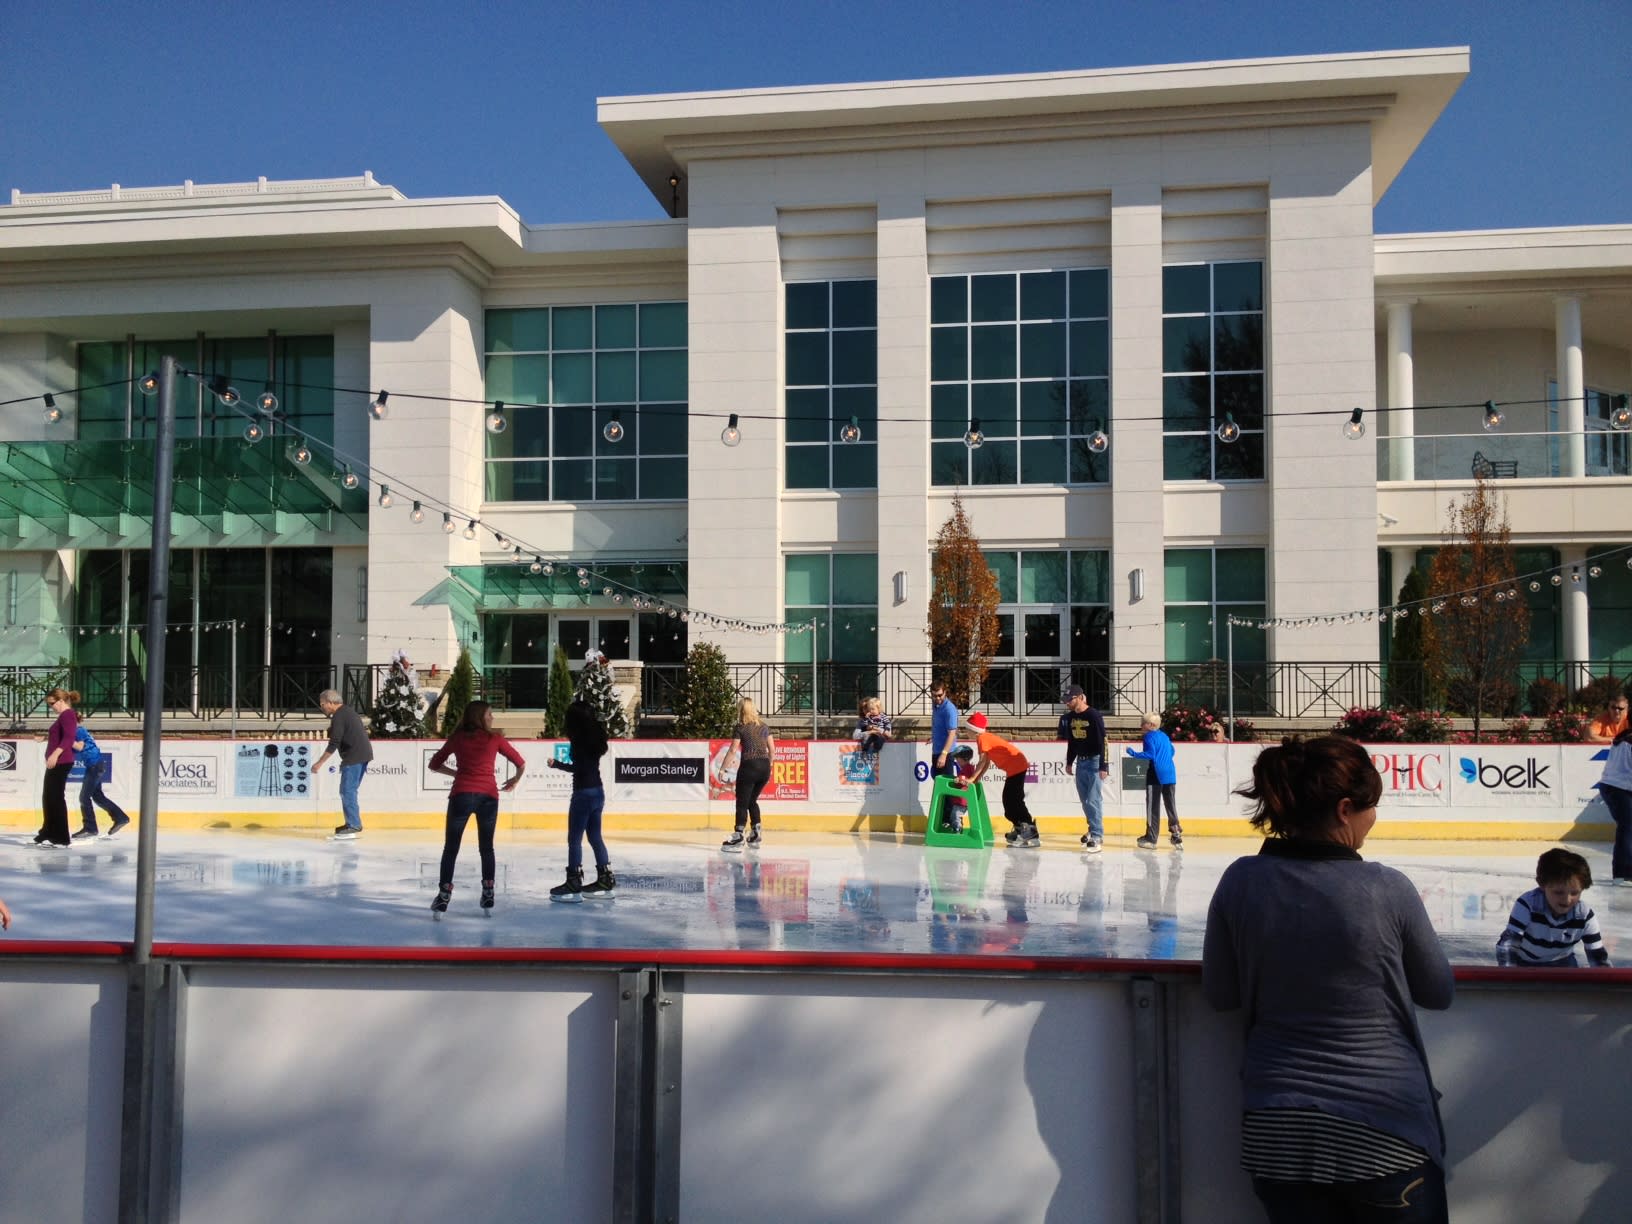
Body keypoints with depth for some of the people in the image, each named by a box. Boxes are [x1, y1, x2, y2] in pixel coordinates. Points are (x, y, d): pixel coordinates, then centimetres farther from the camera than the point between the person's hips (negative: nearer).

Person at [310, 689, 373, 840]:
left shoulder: (338, 716, -12)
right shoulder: (348, 711, 18)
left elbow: (334, 744, -16)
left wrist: (319, 763, -12)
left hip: (354, 757, -10)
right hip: (363, 754, 10)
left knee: (347, 791, -8)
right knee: (348, 791, 16)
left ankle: (353, 826, -10)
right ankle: (353, 823, 20)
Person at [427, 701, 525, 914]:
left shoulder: (456, 738, 11)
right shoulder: (494, 738, 8)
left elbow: (434, 765, 18)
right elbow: (520, 762, 13)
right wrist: (515, 780, 32)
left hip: (462, 794, 0)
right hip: (488, 795, 0)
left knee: (451, 847, 7)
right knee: (486, 847, 15)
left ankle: (444, 894, 0)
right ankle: (488, 893, 13)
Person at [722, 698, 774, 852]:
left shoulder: (740, 728, -4)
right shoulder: (764, 727, 10)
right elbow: (772, 749, 10)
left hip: (749, 766, -5)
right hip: (764, 767, 5)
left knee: (742, 803, 0)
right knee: (752, 800, 21)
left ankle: (738, 839, -6)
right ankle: (755, 835, 18)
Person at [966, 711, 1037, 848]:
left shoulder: (982, 738, -11)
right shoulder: (988, 736, 18)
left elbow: (982, 761, -15)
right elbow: (987, 762, 16)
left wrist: (972, 779, -12)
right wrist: (977, 779, 11)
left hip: (1016, 767, -10)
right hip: (1016, 767, 10)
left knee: (1014, 801, -10)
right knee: (1009, 800, 16)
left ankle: (1032, 835, -14)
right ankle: (1020, 829, 25)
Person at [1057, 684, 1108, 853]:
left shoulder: (1094, 716, -16)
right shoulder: (1070, 717, 7)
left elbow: (1101, 742, -18)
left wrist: (1103, 766, -21)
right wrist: (1069, 762, 20)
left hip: (1094, 761, -8)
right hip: (1080, 761, 8)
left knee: (1093, 800, -10)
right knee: (1084, 799, 13)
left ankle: (1096, 836, -7)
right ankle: (1094, 829, 28)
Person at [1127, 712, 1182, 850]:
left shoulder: (1150, 737, -8)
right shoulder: (1164, 736, 16)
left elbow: (1150, 754, -18)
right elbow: (1172, 751, 25)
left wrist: (1134, 753, -10)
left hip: (1156, 776, -7)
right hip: (1170, 775, 7)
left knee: (1153, 808, -1)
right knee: (1171, 807, 11)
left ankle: (1151, 838, 0)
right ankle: (1177, 837, 11)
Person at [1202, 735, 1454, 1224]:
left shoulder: (1241, 882, -8)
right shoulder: (1389, 890, -15)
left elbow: (1221, 995, 2)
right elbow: (1439, 994, 1)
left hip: (1276, 1127, 2)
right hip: (1384, 1123, -2)